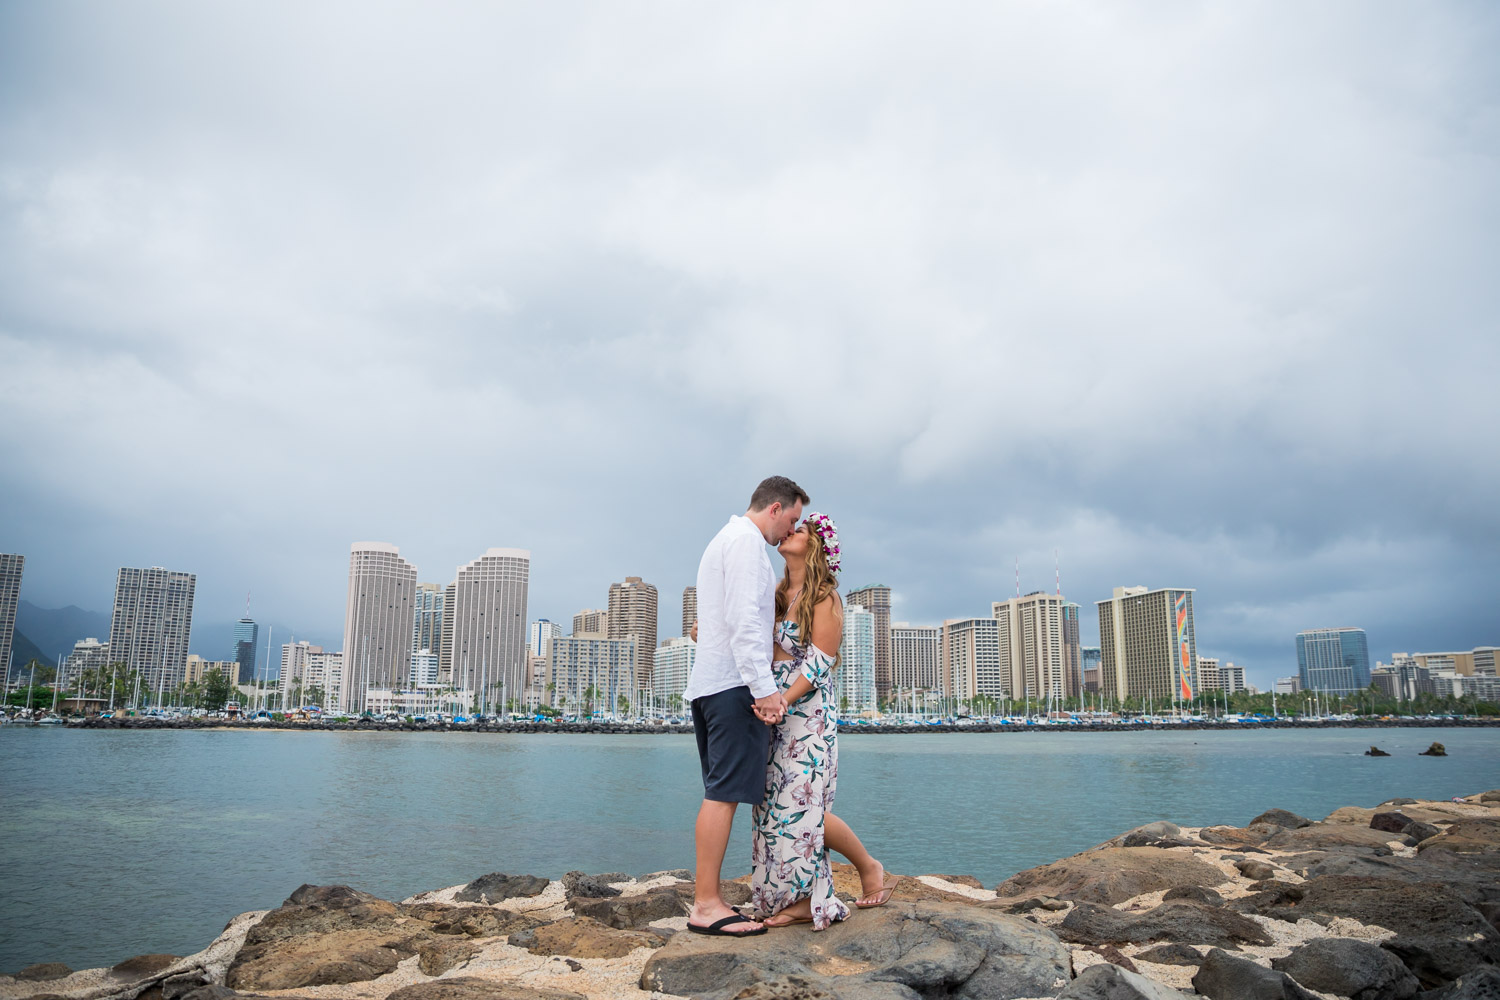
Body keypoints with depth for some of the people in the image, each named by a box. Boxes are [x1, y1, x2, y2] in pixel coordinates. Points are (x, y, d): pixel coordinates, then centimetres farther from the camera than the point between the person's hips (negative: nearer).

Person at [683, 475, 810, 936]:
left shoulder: (721, 540, 27)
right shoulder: (747, 540, -6)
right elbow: (745, 620, -17)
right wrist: (765, 686, -22)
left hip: (707, 684, 10)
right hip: (734, 682, -10)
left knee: (719, 793, 9)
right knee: (725, 792, -11)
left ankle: (703, 901, 10)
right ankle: (708, 906, -10)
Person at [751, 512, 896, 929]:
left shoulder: (825, 597, -8)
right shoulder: (779, 594, 14)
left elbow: (819, 662, -14)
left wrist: (782, 701, -25)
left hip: (808, 711, -7)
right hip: (775, 711, 8)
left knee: (803, 807, -8)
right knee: (777, 805, 4)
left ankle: (869, 866, 15)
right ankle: (804, 899, 12)